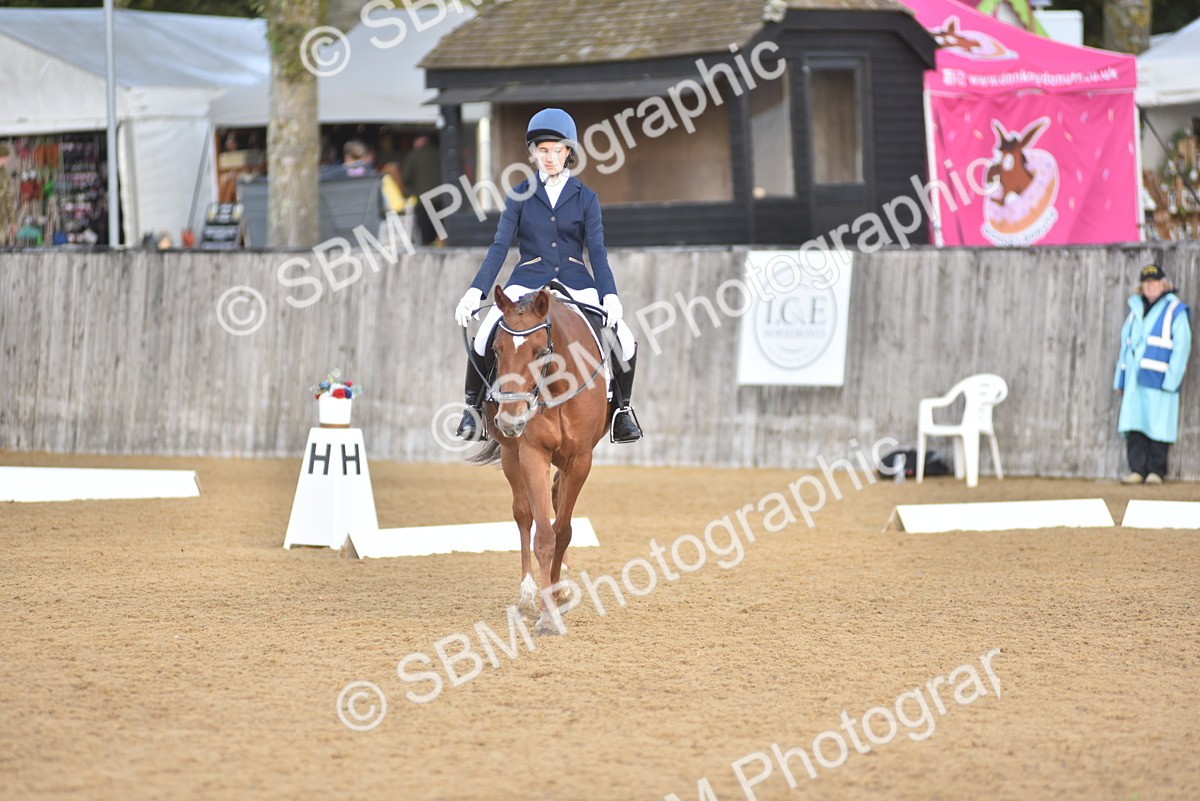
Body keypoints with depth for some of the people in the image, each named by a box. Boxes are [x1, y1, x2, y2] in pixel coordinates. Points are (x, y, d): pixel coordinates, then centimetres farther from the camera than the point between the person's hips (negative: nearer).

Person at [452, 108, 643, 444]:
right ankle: (473, 407, -3)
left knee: (624, 341, -18)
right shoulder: (521, 196, 5)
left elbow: (597, 252, -1)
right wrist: (475, 291, -12)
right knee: (484, 338, -25)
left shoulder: (585, 198, 6)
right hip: (528, 281, 0)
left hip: (575, 281, 1)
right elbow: (499, 247, 0)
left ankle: (623, 408, 6)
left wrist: (611, 297, -17)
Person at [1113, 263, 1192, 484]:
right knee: (1134, 424, 0)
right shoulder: (1135, 310, 16)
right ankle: (1137, 469, 3)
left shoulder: (1175, 310, -1)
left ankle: (1156, 471, 3)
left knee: (1157, 424, -3)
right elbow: (1126, 344, 20)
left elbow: (1182, 347, -6)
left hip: (1158, 380, -5)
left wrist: (1171, 380, -13)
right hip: (1134, 379, 5)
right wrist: (1120, 379, 15)